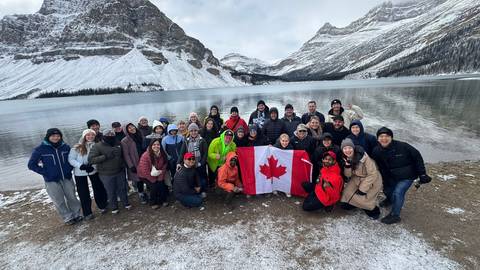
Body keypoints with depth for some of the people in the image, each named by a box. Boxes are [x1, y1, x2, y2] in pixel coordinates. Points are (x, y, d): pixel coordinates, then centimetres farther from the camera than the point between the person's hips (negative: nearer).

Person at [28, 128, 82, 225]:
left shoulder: (65, 147, -1)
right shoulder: (40, 149, -8)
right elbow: (31, 165, -3)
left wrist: (69, 168, 1)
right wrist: (46, 173, -9)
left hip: (67, 178, 2)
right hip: (51, 181, -2)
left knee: (72, 197, 10)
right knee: (59, 201, 5)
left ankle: (76, 214, 26)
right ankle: (68, 218, 20)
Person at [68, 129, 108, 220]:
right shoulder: (77, 147, -11)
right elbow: (71, 159, -9)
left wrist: (92, 166, -23)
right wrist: (81, 166, -22)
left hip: (94, 171, 1)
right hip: (80, 173, -1)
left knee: (99, 188, 13)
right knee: (83, 193, 9)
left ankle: (102, 206, 35)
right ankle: (87, 213, 24)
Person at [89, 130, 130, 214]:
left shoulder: (117, 145, 3)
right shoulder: (97, 146, -11)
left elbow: (122, 156, 19)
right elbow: (91, 160, -21)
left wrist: (123, 166, 12)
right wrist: (105, 156, -30)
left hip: (120, 172, 4)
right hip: (106, 175, -4)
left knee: (122, 188, 16)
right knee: (111, 192, 11)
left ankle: (126, 203, 36)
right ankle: (114, 207, 32)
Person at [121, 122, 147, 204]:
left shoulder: (140, 136, 5)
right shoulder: (125, 141, -11)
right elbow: (126, 155, -12)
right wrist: (131, 166, -15)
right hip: (135, 164, -5)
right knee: (139, 180, 2)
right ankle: (141, 195, 21)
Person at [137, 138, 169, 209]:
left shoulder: (162, 155, -10)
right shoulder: (146, 156, -25)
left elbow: (164, 167, -6)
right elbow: (145, 171, -24)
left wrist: (160, 178, -16)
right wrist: (154, 180, -16)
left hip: (158, 176, 4)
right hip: (146, 176, -4)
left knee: (162, 184, -13)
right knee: (154, 186, -21)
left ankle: (162, 200, 12)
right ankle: (153, 203, 3)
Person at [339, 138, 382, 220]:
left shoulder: (363, 157, -30)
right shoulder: (345, 159, -12)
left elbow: (373, 174, -24)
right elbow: (348, 175, -6)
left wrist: (362, 189, -20)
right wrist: (347, 166, -28)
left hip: (372, 180, -5)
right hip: (357, 179, 5)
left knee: (364, 199, -11)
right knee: (347, 194, -5)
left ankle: (373, 210, 18)